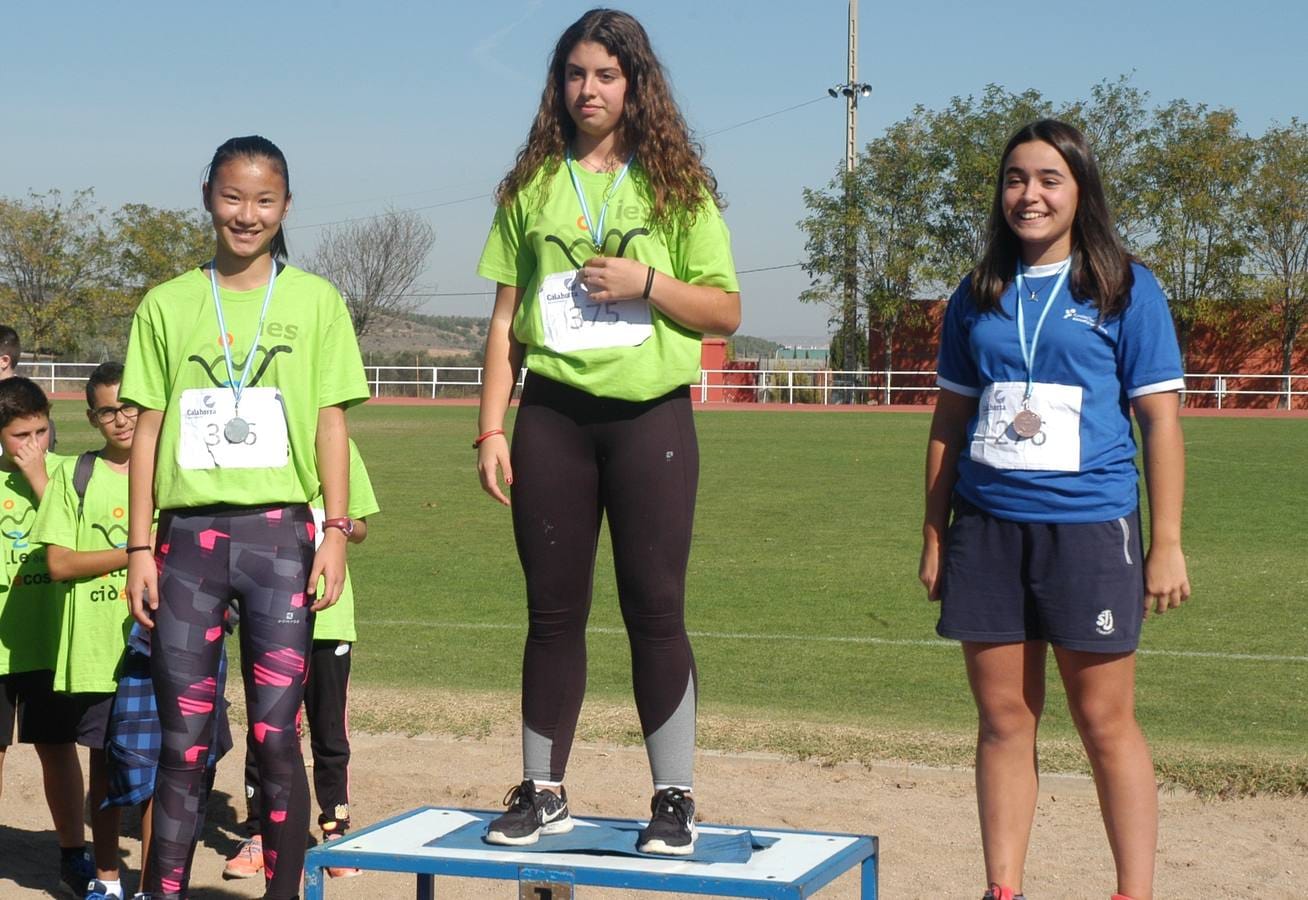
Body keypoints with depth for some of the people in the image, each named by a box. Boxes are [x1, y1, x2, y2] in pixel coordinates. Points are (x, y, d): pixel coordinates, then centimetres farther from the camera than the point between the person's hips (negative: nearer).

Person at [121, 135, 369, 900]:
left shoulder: (315, 301, 7)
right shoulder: (168, 305, 10)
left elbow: (332, 422, 5)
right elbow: (149, 429, 9)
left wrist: (335, 531, -4)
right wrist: (140, 547, 3)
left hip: (279, 532, -1)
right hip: (190, 534, 1)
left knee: (276, 736, -1)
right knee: (183, 741, 3)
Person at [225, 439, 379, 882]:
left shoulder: (338, 447, 6)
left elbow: (360, 527, 11)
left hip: (328, 612, 0)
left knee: (330, 729, 5)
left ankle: (335, 830, 16)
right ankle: (259, 833, 13)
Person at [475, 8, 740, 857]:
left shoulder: (676, 186, 4)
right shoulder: (533, 187, 9)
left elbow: (725, 311, 3)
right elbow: (506, 319, 8)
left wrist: (647, 283, -13)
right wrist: (491, 427, 1)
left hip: (650, 419, -2)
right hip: (553, 418, 2)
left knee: (655, 610, 0)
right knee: (554, 610, 7)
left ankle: (675, 799, 8)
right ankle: (543, 791, 16)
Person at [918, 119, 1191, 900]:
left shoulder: (1126, 290, 0)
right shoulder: (978, 299, 11)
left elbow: (1161, 419, -2)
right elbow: (950, 422, 15)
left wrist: (1167, 543, -7)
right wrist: (935, 536, 11)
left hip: (1089, 528, -4)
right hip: (988, 530, 4)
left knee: (1104, 720, 0)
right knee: (1004, 718, 7)